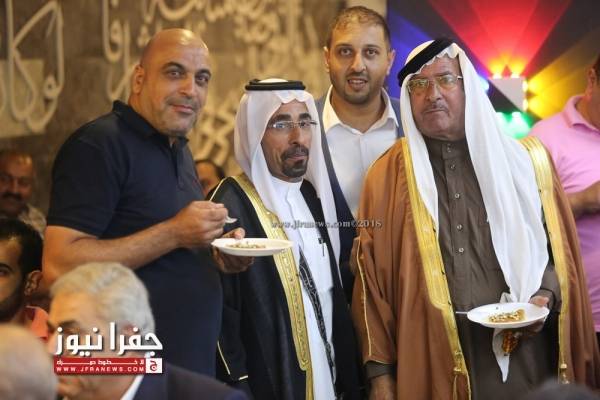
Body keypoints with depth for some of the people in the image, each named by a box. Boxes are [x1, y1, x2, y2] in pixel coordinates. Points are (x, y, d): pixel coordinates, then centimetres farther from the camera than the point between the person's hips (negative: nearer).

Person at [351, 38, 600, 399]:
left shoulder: (527, 162, 7)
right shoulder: (386, 177, 4)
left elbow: (560, 251, 11)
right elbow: (373, 280, 3)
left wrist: (545, 297, -9)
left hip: (521, 365, 1)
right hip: (429, 368, -1)